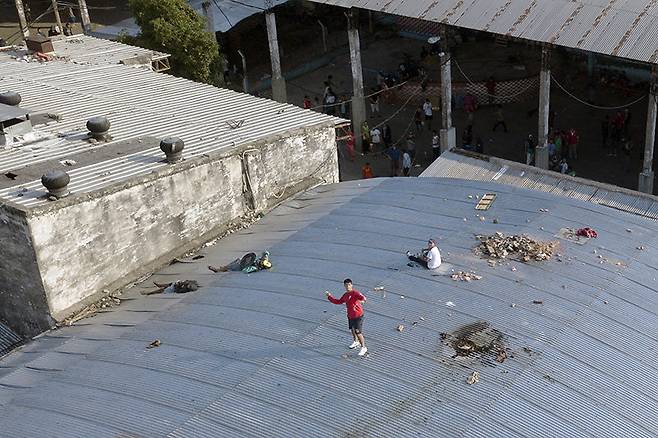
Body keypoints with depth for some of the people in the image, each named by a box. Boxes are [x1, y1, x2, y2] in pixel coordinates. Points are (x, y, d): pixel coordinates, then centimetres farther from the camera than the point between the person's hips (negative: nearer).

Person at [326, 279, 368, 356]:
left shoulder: (355, 293, -19)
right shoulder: (345, 295, 6)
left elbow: (362, 297, -38)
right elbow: (338, 302, 20)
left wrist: (362, 300, -62)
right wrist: (329, 296, 20)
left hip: (358, 316, -8)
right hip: (350, 316, 8)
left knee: (358, 332, -7)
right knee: (352, 330, 26)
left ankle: (363, 348, 9)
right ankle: (356, 342, 53)